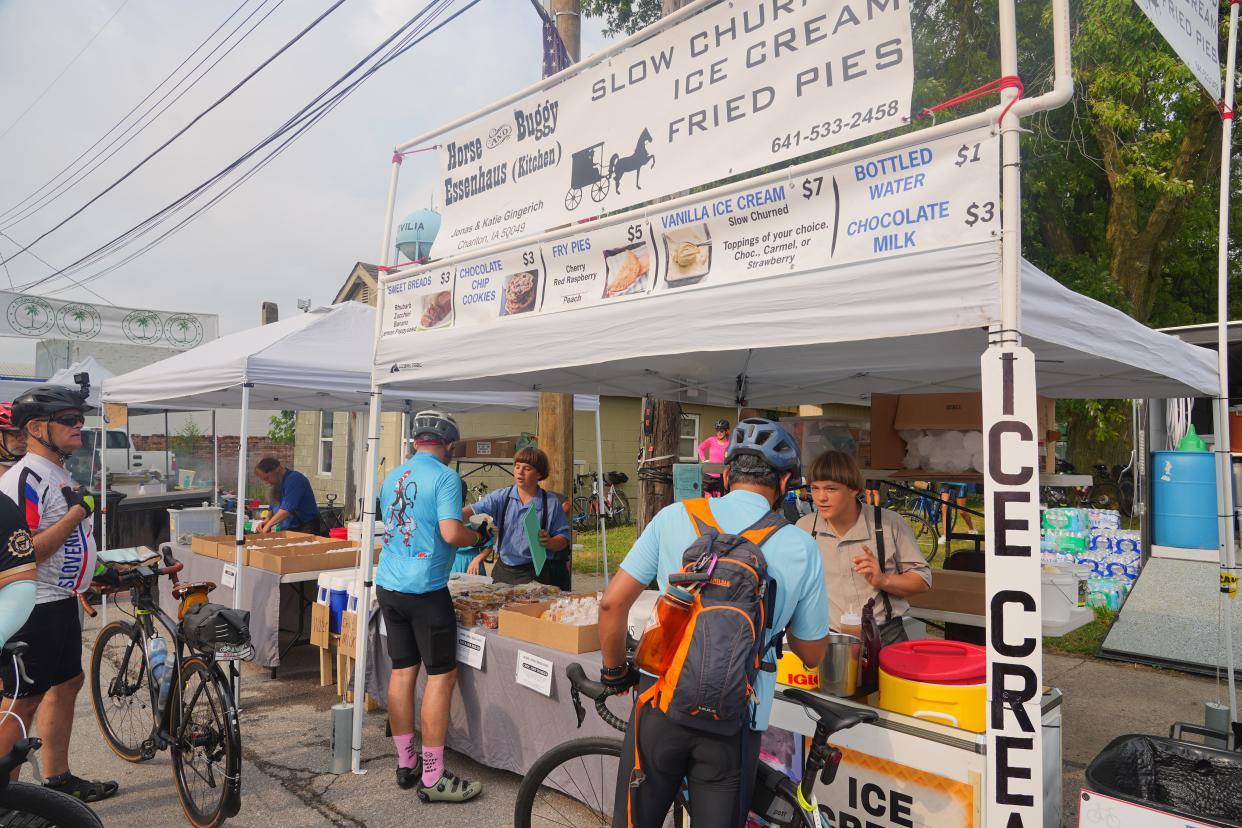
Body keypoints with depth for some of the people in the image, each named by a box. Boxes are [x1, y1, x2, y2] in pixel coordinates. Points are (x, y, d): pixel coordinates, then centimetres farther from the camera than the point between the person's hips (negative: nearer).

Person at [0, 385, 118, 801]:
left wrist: (96, 572, 22)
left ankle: (57, 780, 30)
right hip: (34, 610, -10)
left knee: (66, 684, 17)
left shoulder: (57, 474, 12)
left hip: (60, 603, 10)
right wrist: (76, 514, -24)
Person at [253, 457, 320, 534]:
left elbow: (287, 508, -24)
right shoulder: (278, 484, 13)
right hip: (290, 528, 8)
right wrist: (267, 521, -1)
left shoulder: (294, 479, -16)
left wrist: (268, 525, -18)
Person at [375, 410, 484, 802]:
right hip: (425, 589, -7)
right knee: (442, 675, 0)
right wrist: (477, 537, -1)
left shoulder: (392, 477, 12)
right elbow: (451, 533, -21)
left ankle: (406, 763, 23)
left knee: (402, 671, 13)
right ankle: (433, 777, 4)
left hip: (389, 585, 8)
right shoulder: (444, 476, -11)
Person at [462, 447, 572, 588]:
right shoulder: (502, 497, 1)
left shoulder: (551, 502, -4)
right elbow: (475, 510, -14)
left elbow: (564, 538, -2)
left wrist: (549, 542, -22)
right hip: (503, 570, 3)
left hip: (536, 573, -3)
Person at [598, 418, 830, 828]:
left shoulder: (674, 517, -5)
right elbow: (812, 654, 5)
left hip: (662, 703, 1)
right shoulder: (801, 547, -5)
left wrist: (615, 671, 11)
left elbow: (612, 603, -4)